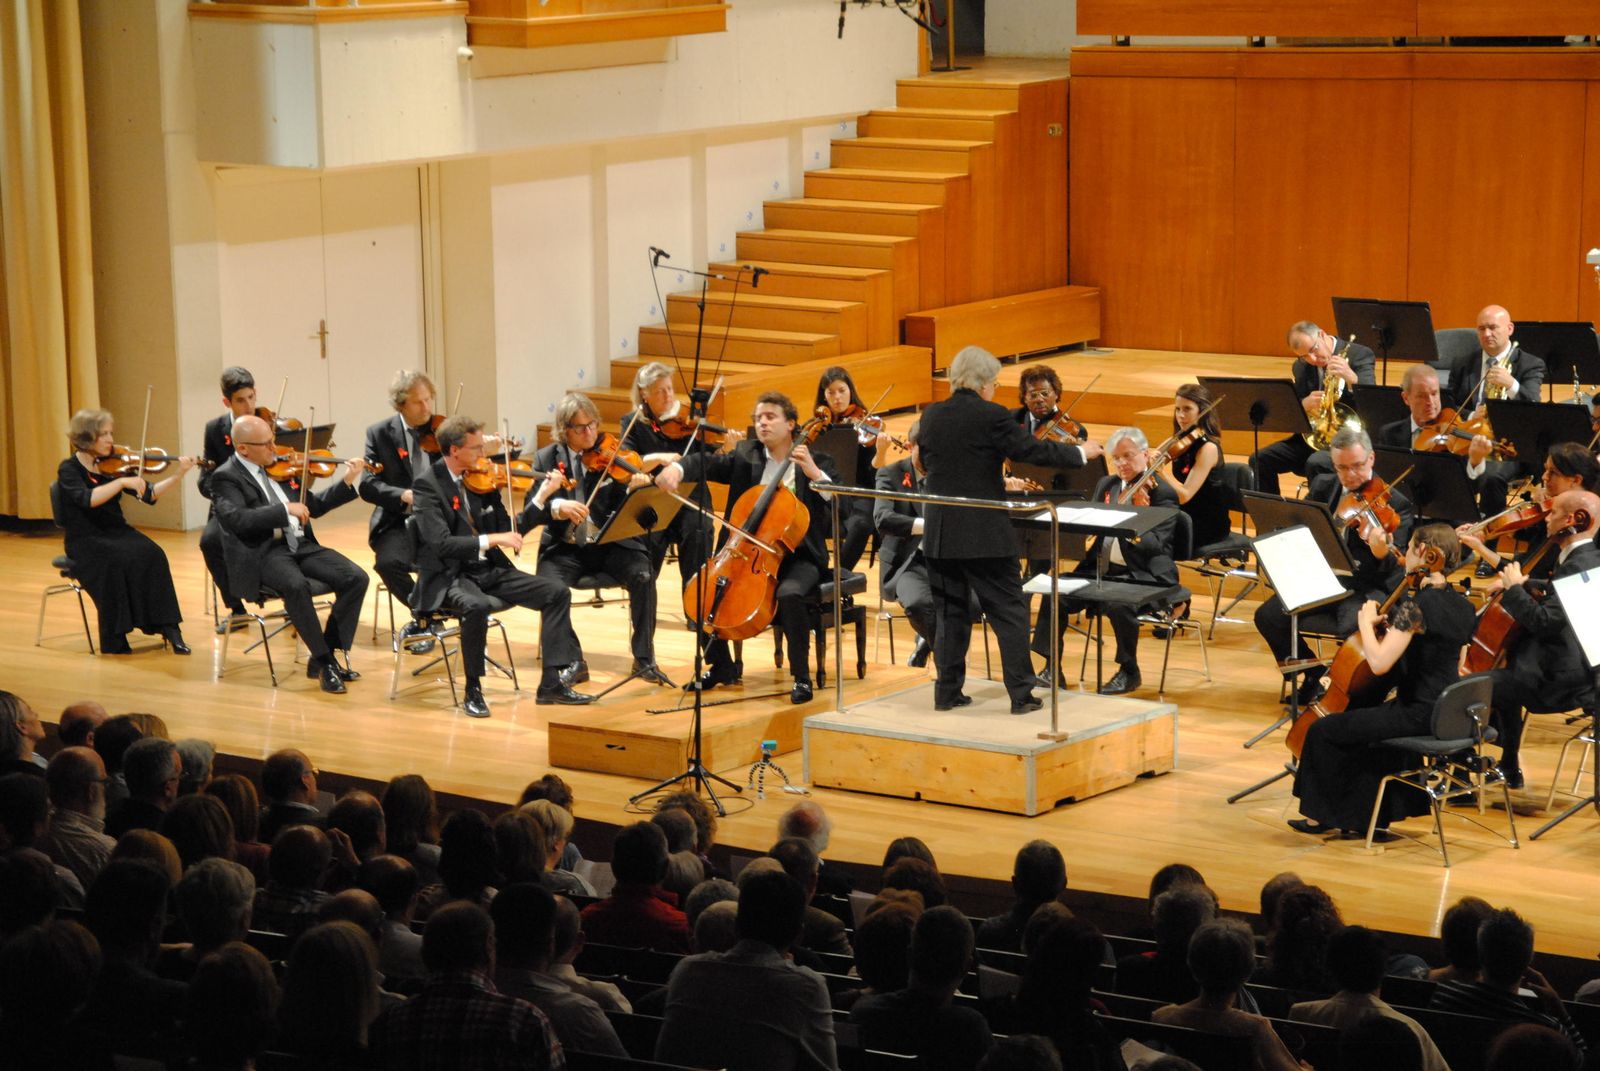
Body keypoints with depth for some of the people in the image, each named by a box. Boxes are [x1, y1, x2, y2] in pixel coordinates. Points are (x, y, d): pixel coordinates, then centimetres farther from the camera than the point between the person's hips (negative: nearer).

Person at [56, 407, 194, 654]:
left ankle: (168, 627, -26)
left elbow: (150, 494, 3)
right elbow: (87, 499, -26)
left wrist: (178, 475, -9)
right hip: (86, 541, -4)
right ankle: (114, 641, -23)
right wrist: (121, 482, -32)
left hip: (117, 532, 4)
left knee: (150, 554, -26)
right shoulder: (69, 470, -7)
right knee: (116, 560, -34)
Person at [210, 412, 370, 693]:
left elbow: (313, 507, 23)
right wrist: (285, 510, -24)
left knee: (356, 578, -14)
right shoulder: (226, 477, -4)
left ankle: (327, 654, -6)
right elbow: (238, 519, -22)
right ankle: (324, 661, -22)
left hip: (300, 544, 6)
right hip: (262, 554, -6)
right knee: (296, 585, -37)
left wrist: (348, 482, 10)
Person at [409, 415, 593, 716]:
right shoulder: (427, 486, -11)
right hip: (449, 577, -7)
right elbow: (441, 544, -23)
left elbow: (510, 533, 11)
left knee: (557, 592, -8)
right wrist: (491, 539, -30)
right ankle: (473, 691, -19)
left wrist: (542, 497, 2)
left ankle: (552, 683, -6)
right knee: (477, 605, -38)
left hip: (489, 570, 7)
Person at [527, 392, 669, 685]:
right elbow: (531, 512, -6)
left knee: (643, 576, -27)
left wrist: (633, 488, -27)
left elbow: (624, 510, -5)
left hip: (610, 544, 0)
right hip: (565, 548, 0)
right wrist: (557, 507, -28)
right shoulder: (547, 459, 4)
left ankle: (644, 659, -14)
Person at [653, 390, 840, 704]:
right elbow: (708, 463, -6)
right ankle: (722, 665, 7)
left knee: (790, 593, -35)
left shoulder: (816, 462, 3)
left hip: (797, 557, -4)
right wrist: (676, 468, -27)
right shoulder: (745, 457, 10)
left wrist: (813, 473, -24)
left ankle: (801, 675, -18)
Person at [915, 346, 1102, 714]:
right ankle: (1021, 694, 3)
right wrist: (1081, 452, 6)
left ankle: (948, 692, 13)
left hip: (940, 535, 5)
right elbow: (1034, 451, -10)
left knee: (951, 613, 14)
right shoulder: (992, 417, -13)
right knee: (1009, 612, 4)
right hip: (985, 537, -5)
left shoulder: (931, 416, 4)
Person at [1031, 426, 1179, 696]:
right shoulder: (1106, 485, 15)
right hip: (1099, 570, 6)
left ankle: (1129, 673, -13)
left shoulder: (1163, 494, -6)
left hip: (1142, 575, -6)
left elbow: (1155, 547, -16)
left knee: (1118, 603, -35)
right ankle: (1052, 669, -7)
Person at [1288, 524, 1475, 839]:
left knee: (1323, 730, 6)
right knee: (1372, 720, 33)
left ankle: (1322, 815, 24)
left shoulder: (1415, 606, -20)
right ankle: (1373, 819, 34)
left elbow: (1379, 663, -28)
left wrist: (1366, 623, -11)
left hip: (1418, 715, -9)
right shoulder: (1463, 606, 5)